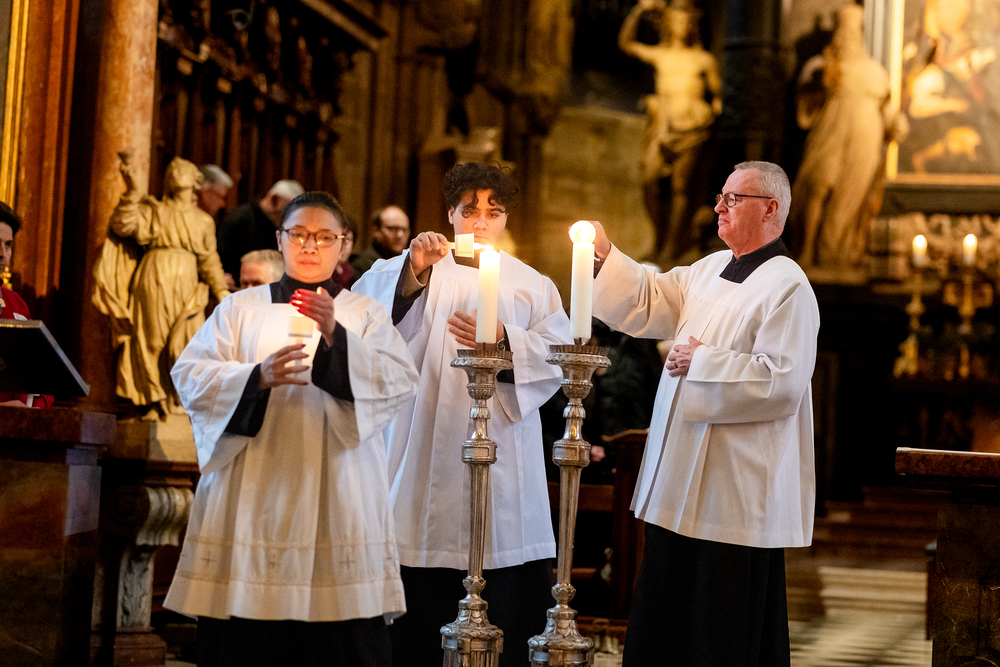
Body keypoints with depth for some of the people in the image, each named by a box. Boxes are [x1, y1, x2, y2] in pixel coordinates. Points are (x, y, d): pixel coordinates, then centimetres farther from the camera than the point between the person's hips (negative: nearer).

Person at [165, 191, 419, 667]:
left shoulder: (365, 315, 14)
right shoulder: (240, 309, 15)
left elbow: (401, 382, -2)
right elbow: (189, 375, 3)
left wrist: (335, 337, -16)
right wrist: (257, 377, -14)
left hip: (337, 500, 0)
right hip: (252, 498, 1)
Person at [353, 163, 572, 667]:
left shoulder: (533, 286, 15)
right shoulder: (423, 272, 10)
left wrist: (506, 342, -14)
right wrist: (411, 270, -25)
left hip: (502, 451, 1)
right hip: (429, 451, -1)